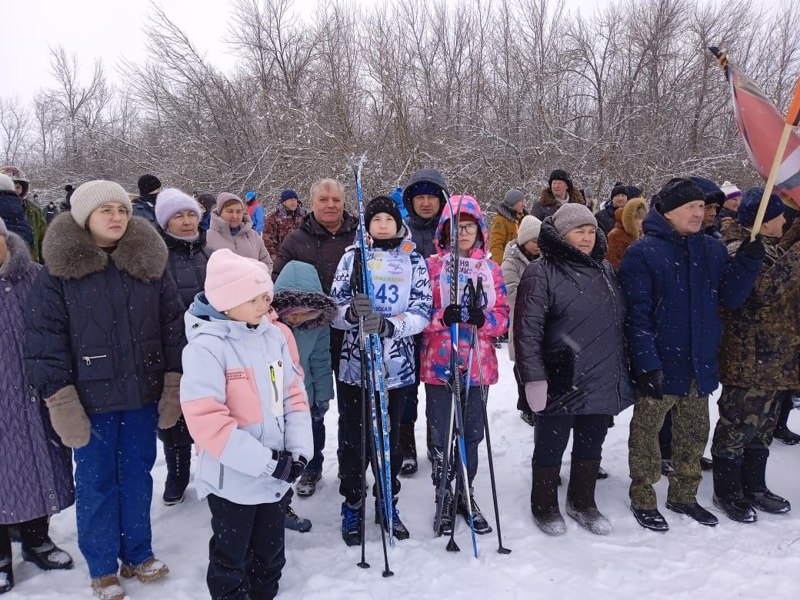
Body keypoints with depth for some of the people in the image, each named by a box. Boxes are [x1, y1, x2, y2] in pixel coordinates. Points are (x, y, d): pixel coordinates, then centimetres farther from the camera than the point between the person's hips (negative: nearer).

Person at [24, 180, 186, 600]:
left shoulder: (150, 262, 0)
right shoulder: (58, 270, -7)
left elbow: (173, 325, 3)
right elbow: (44, 339, -7)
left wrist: (173, 386, 0)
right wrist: (61, 402, -11)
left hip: (142, 395, 3)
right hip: (91, 399, -2)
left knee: (138, 476, 16)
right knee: (96, 482, 10)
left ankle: (137, 555, 35)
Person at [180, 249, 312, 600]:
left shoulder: (273, 336, 0)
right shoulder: (206, 347, -19)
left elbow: (294, 395, 4)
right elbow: (206, 422, -24)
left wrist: (299, 450, -8)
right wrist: (268, 462, -22)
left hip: (274, 476, 6)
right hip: (232, 479, -5)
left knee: (270, 555, 24)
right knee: (231, 560, 16)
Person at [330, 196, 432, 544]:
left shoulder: (413, 259, 4)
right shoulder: (353, 256, 3)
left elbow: (422, 311, -5)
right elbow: (335, 307, -1)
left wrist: (389, 325, -22)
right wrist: (352, 312, -25)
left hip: (396, 365, 1)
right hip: (354, 362, 0)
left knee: (390, 437, 13)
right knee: (352, 437, 8)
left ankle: (388, 504, 31)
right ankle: (352, 506, 26)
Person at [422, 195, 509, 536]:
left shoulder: (491, 269, 8)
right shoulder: (432, 265, 0)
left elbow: (503, 316, 4)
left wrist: (483, 318, -17)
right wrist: (443, 317, -22)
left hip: (478, 365, 3)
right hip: (439, 364, -2)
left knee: (472, 434, 13)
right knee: (441, 436, 6)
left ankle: (466, 495, 31)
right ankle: (444, 497, 25)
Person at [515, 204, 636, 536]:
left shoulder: (604, 269, 10)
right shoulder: (541, 273, -10)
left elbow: (619, 322, 19)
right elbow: (527, 329, -15)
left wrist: (623, 369, 19)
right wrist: (533, 377, -20)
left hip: (604, 382, 6)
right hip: (560, 383, -6)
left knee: (591, 446, 19)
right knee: (551, 446, 10)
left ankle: (583, 503, 39)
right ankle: (544, 506, 30)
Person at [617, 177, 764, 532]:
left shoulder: (713, 250, 7)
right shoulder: (642, 253, -11)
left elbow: (729, 298, 5)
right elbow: (636, 314, -15)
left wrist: (749, 262, -10)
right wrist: (647, 363, -21)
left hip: (700, 365, 6)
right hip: (660, 366, -6)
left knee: (694, 435, 17)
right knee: (647, 433, 8)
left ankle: (683, 496, 35)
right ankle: (642, 500, 24)